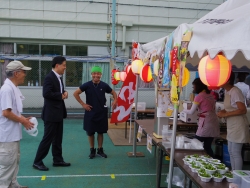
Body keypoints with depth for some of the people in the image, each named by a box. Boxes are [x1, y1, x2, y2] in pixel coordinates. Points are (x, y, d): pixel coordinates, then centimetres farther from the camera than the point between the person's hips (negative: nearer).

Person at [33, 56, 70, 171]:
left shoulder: (59, 77, 12)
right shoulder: (49, 77, -17)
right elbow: (46, 93, -27)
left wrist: (64, 93, -2)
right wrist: (61, 95, -17)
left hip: (58, 113, 9)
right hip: (51, 113, -9)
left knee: (58, 139, 15)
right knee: (47, 138, -2)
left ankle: (57, 160, 25)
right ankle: (37, 162, 9)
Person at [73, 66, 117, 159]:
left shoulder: (104, 85, -3)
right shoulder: (87, 85, -8)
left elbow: (113, 93, 12)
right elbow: (76, 93, -5)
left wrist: (115, 100, -6)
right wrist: (83, 104, -8)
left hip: (102, 112, 1)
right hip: (90, 112, -1)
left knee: (101, 132, 9)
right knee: (90, 132, 7)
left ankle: (100, 150, 24)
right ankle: (92, 150, 22)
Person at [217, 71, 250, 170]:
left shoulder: (235, 92, -18)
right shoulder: (227, 91, 10)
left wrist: (225, 114, -20)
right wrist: (223, 111, 1)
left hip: (238, 126, -9)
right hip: (231, 126, 9)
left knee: (236, 153, -3)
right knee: (231, 152, 15)